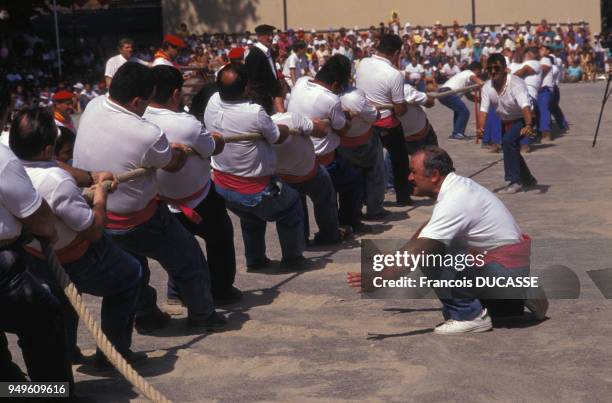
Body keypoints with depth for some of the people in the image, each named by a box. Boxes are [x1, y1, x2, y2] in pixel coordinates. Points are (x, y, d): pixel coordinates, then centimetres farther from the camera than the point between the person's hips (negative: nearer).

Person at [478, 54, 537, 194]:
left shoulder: (516, 83, -30)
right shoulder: (487, 87, -12)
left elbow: (525, 106, -42)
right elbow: (483, 109, -19)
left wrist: (528, 125, -59)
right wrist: (480, 128, -38)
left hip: (522, 119, -7)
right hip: (506, 122, 7)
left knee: (508, 141, -29)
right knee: (510, 148, 16)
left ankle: (515, 181, -23)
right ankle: (527, 180, 42)